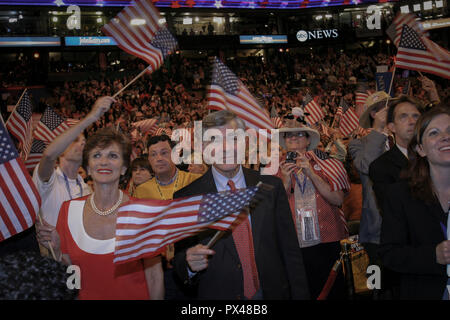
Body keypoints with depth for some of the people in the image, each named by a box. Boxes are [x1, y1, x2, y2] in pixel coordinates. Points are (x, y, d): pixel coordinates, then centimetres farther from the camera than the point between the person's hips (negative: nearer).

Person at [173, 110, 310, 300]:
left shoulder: (271, 187, -3)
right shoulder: (186, 198, -8)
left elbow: (290, 250, -1)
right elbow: (180, 258, -4)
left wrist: (300, 296, -5)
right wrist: (190, 264, -25)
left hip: (273, 293, 2)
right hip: (217, 295, -1)